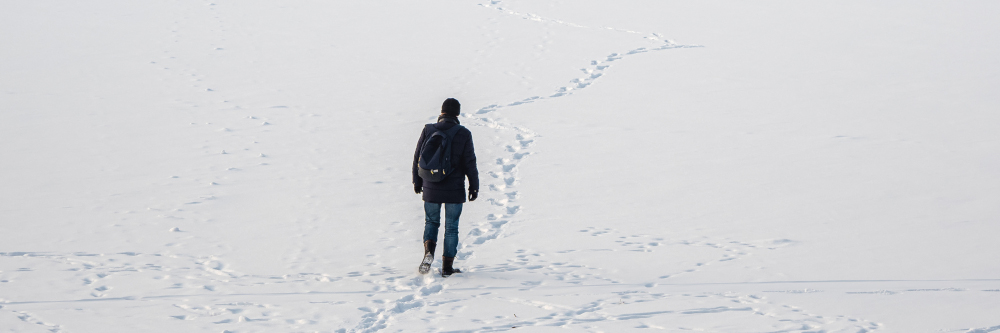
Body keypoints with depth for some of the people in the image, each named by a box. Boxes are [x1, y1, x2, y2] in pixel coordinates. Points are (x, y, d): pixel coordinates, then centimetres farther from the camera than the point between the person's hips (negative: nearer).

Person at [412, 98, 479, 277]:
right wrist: (474, 186, 4)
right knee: (451, 227, 8)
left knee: (431, 222, 19)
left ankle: (429, 252, -7)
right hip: (454, 189, -1)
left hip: (431, 188, 1)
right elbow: (470, 163, -6)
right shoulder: (463, 134, -7)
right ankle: (447, 267, 8)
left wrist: (417, 181, 15)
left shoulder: (428, 130, -3)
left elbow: (418, 158, 3)